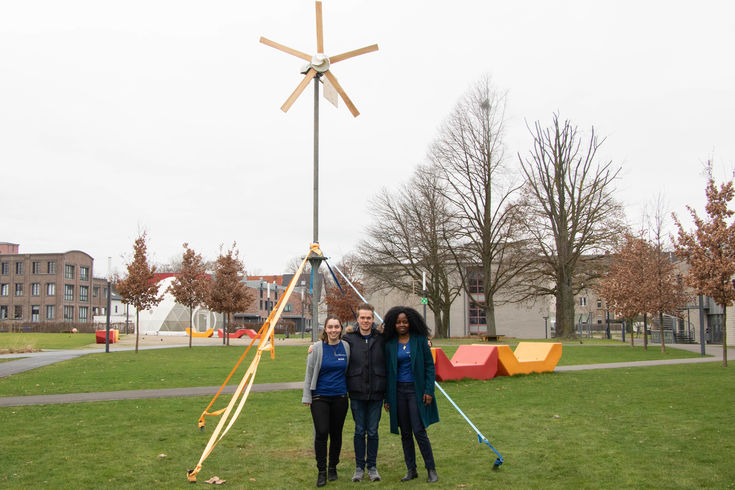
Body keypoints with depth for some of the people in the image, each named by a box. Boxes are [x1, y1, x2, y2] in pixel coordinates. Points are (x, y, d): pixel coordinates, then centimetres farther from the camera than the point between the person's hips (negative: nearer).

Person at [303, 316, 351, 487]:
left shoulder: (346, 346, 1)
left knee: (336, 433, 9)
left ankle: (333, 467, 27)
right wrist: (307, 397, 0)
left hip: (340, 396, 2)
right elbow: (309, 373, 0)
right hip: (320, 397, -2)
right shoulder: (317, 348, -5)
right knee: (321, 433, -10)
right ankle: (321, 471, 3)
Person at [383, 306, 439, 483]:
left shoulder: (420, 340, -2)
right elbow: (387, 371, 8)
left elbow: (429, 366, -2)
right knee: (405, 432, 8)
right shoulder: (390, 344, 4)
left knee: (419, 430, -7)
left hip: (416, 389, -3)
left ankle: (431, 469, 6)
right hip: (398, 391, 3)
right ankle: (411, 469, 19)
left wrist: (429, 390, -9)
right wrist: (387, 398, 6)